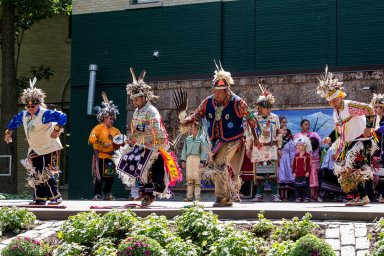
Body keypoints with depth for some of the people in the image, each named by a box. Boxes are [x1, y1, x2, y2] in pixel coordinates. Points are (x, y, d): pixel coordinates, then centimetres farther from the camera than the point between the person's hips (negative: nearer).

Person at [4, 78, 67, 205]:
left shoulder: (45, 114, -19)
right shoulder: (24, 115, 5)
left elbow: (62, 117, -29)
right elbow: (14, 121, 26)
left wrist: (57, 130, -36)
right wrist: (8, 132, 19)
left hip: (49, 148, -8)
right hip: (34, 150, 8)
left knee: (46, 175, -12)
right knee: (35, 174, 8)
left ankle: (56, 197, -1)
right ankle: (40, 198, 17)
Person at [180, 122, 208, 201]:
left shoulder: (201, 139, 1)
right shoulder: (188, 139, 14)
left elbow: (204, 151, -3)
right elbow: (184, 150, 17)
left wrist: (202, 162, -12)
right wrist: (183, 161, 9)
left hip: (197, 159, -4)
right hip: (189, 159, 4)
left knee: (197, 177, -6)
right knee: (189, 177, 3)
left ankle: (197, 197, -4)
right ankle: (189, 196, 5)